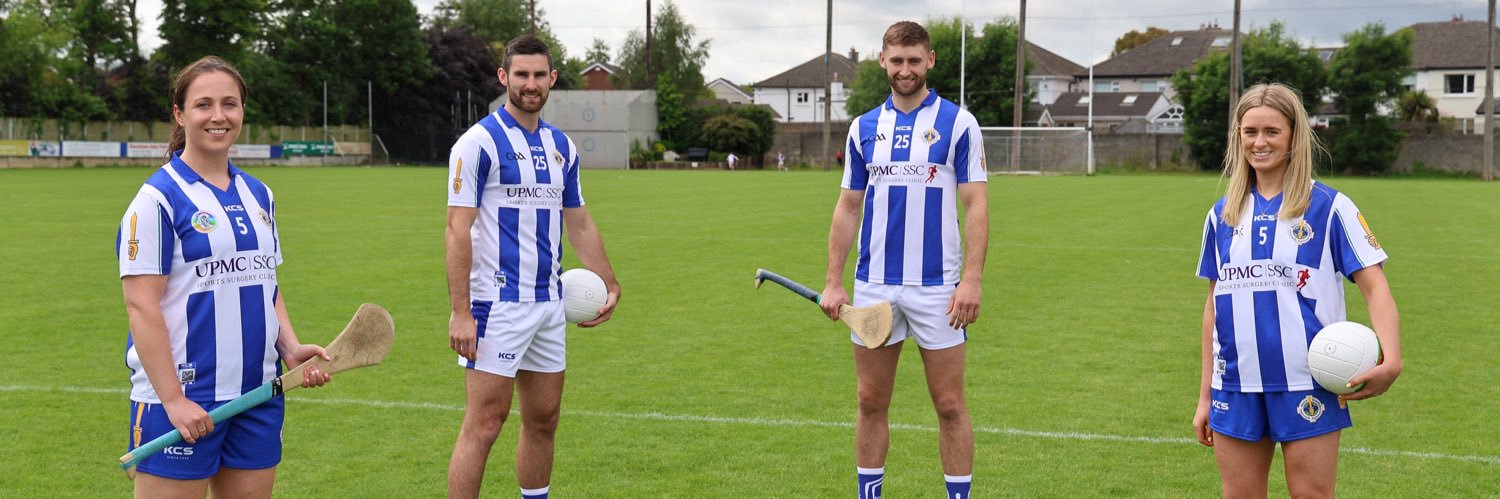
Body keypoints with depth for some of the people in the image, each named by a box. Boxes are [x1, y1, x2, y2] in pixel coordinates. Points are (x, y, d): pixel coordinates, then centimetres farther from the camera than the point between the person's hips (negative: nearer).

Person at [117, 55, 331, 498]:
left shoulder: (259, 195, 13)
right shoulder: (159, 198, -8)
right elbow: (141, 305, -12)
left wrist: (290, 347, 3)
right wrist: (173, 398, -16)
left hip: (258, 394, 6)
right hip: (183, 401, -6)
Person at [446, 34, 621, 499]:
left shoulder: (562, 146, 12)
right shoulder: (479, 141, -9)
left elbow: (579, 223, 20)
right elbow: (458, 229, -13)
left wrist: (610, 284, 16)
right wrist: (460, 311, -18)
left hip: (549, 302, 7)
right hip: (497, 304, -7)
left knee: (543, 420, 12)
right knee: (484, 423, -6)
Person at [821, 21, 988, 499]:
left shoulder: (958, 123, -2)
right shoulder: (864, 127, 9)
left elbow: (976, 205, -6)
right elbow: (848, 208, 11)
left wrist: (971, 279, -15)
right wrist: (833, 281, 5)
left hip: (937, 288, -3)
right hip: (873, 286, 3)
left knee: (950, 405, 1)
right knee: (871, 402, 9)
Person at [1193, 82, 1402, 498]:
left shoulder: (1328, 207, -2)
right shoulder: (1221, 215, 10)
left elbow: (1375, 287, -5)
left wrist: (1390, 359, -23)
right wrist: (1205, 396, 13)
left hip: (1307, 387, -4)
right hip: (1236, 387, 4)